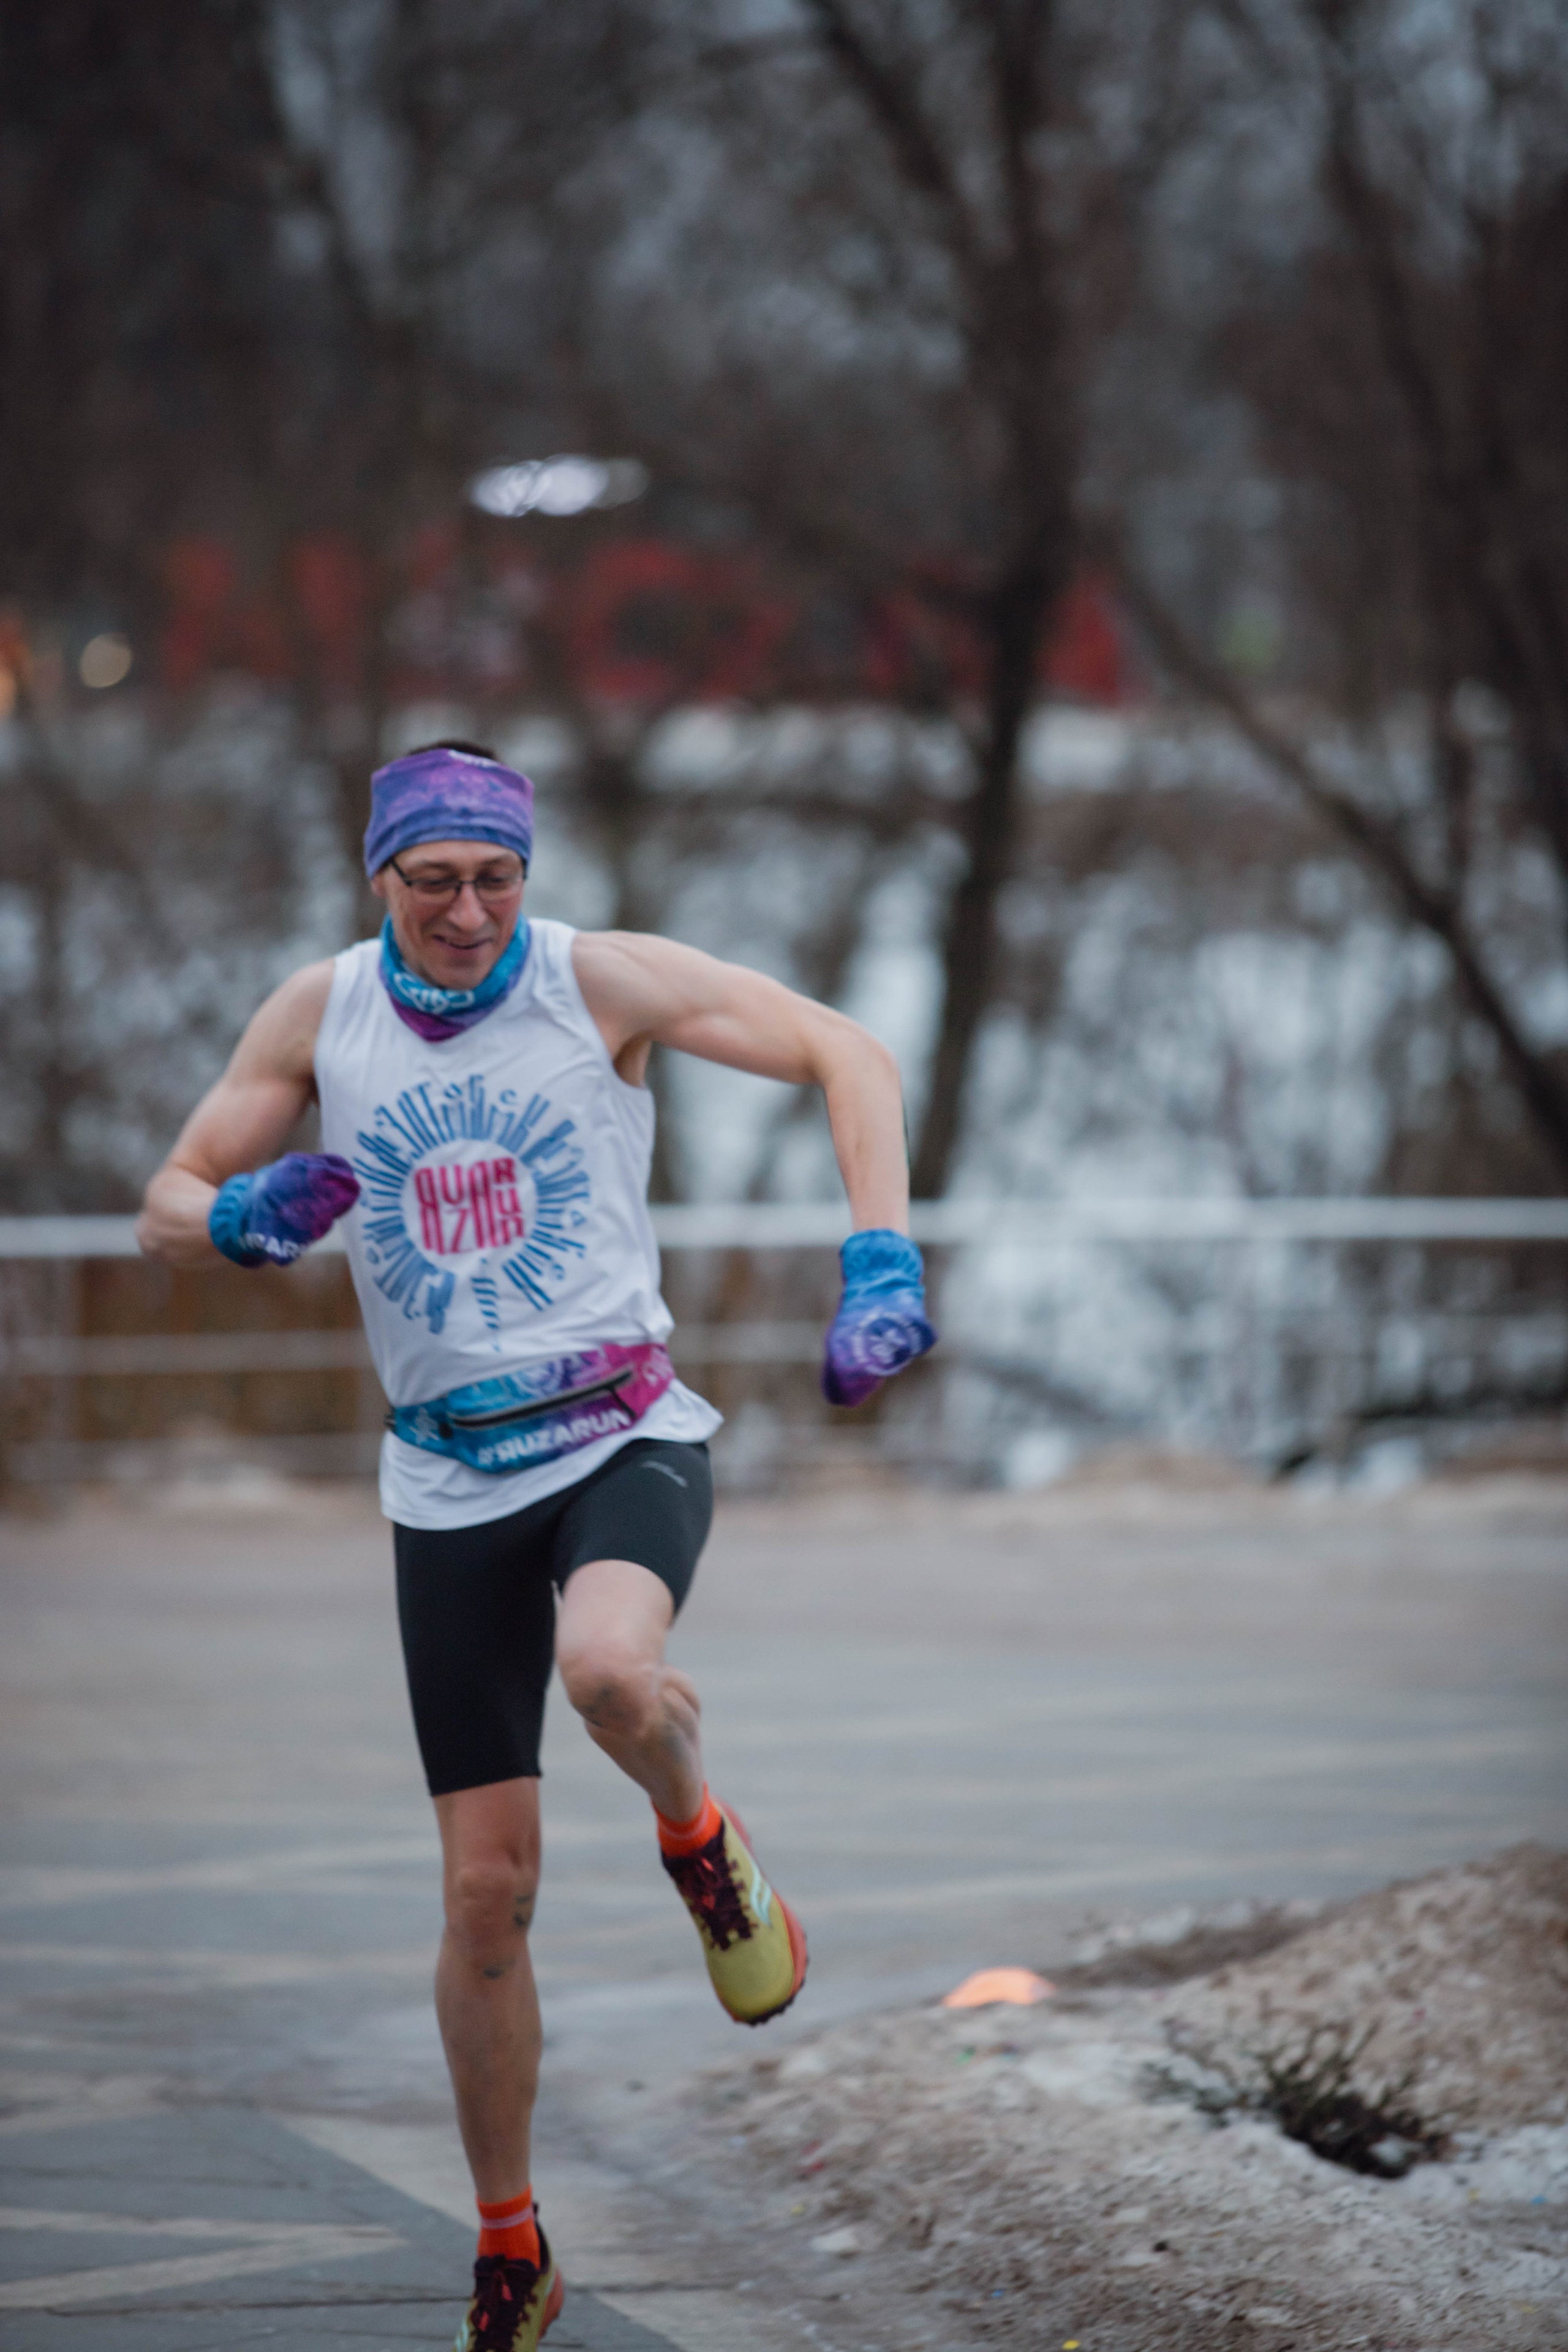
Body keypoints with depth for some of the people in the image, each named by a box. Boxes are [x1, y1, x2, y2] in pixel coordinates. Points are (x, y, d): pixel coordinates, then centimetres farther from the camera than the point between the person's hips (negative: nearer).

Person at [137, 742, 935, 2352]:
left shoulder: (599, 981, -7)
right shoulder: (320, 1015, 2)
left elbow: (846, 1054, -6)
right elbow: (164, 1215, 7)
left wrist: (880, 1266, -18)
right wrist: (245, 1217, -17)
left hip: (625, 1438, -2)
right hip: (452, 1482, 2)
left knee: (609, 1669, -37)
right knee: (486, 1888, 2)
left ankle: (702, 1847, -1)